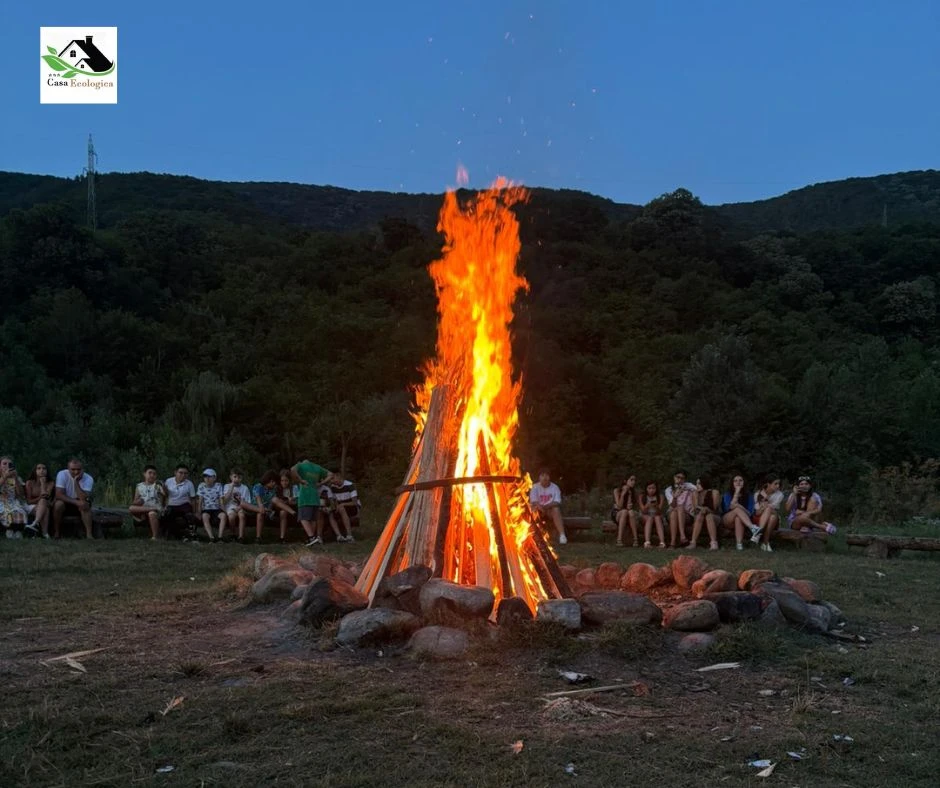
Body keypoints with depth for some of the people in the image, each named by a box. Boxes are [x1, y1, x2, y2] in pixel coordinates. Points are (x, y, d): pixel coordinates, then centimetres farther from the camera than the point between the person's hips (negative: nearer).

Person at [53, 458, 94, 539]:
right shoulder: (62, 474, -18)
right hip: (65, 503, 0)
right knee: (58, 504, -32)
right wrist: (76, 502, -35)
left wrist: (76, 482, -35)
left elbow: (83, 499, -29)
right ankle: (57, 533, -17)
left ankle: (89, 534, -31)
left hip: (79, 505, 0)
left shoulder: (88, 479, -17)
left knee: (85, 505, -32)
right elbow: (58, 495, -25)